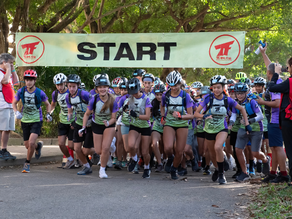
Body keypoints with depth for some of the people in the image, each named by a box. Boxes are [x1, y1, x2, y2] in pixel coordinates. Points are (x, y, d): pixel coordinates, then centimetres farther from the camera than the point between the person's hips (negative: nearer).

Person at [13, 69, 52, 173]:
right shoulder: (21, 91, -7)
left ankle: (27, 163, 1)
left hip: (36, 121, -3)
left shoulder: (40, 93, -12)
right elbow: (14, 103, 8)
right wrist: (16, 112, -10)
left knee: (31, 143, -20)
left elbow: (47, 104, 5)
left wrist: (48, 114, -10)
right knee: (27, 145, 9)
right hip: (25, 121, 3)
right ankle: (38, 146, 45)